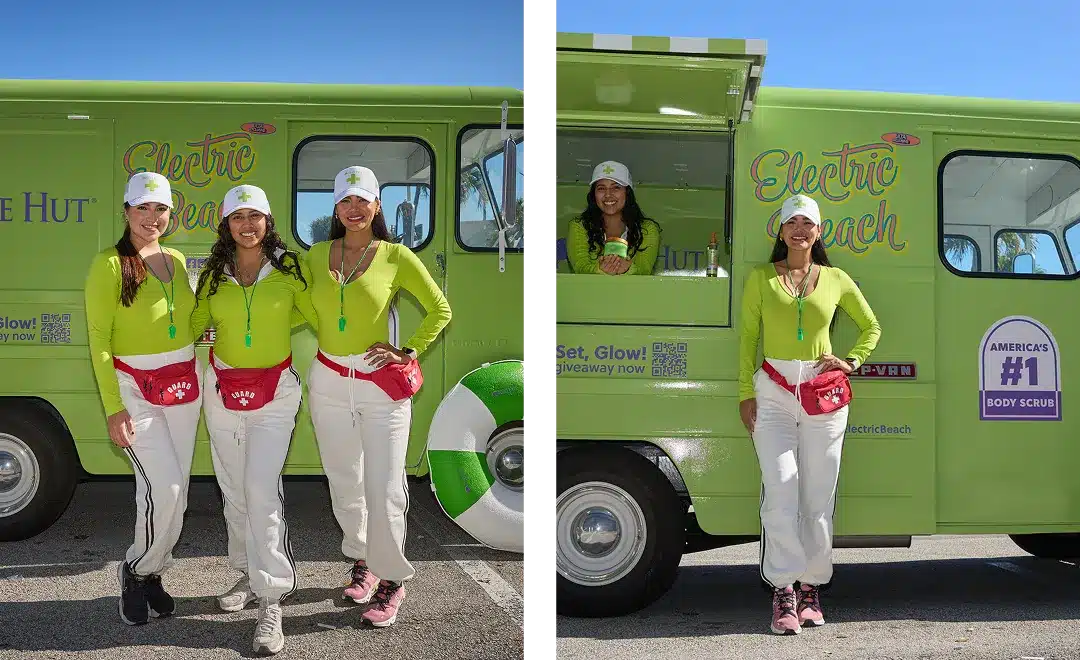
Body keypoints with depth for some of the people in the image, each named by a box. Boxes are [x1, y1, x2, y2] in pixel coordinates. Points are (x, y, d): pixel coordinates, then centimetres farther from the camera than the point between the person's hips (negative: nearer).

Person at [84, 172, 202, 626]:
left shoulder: (176, 260, 10)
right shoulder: (108, 264, -8)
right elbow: (98, 339, -11)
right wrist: (113, 409, -16)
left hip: (183, 385, 6)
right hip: (134, 389, -6)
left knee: (175, 493, 7)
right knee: (163, 489, -14)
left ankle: (152, 574, 24)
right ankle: (136, 570, 10)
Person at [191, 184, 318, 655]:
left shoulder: (288, 269, -4)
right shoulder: (213, 274, 5)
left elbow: (318, 316, 0)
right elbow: (193, 326, 12)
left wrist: (273, 323, 2)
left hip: (275, 391, -4)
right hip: (223, 389, 4)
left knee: (261, 490, -14)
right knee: (234, 490, 12)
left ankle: (271, 602, -10)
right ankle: (248, 575, 29)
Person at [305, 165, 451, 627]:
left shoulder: (396, 257, -6)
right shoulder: (318, 254, 4)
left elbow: (440, 310, 0)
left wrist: (408, 353, -5)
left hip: (381, 386, -3)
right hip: (329, 382, 4)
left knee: (384, 489, -3)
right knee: (345, 483, 13)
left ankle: (390, 580, 13)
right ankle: (362, 562, 32)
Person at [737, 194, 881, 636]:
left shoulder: (836, 280, 9)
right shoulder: (760, 278, 7)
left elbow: (871, 327, 21)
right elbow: (748, 338, 6)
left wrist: (852, 362, 5)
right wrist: (746, 394, 0)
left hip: (824, 396, 1)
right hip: (773, 392, -1)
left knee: (818, 497, 4)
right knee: (781, 491, -9)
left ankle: (811, 586, 15)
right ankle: (784, 593, -4)